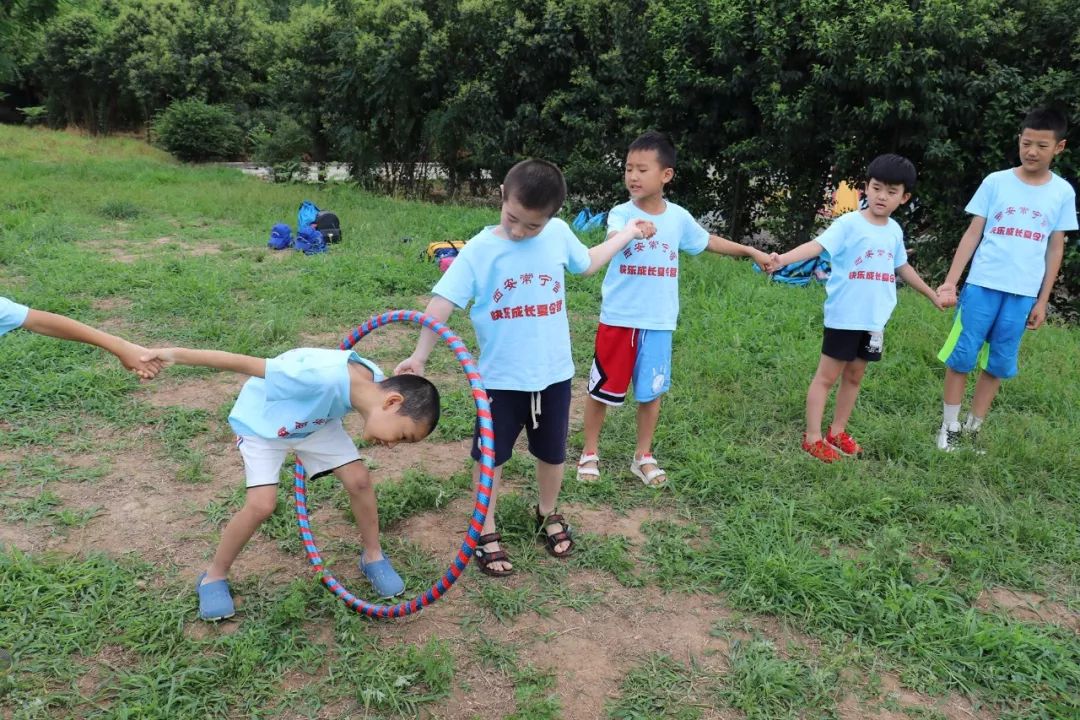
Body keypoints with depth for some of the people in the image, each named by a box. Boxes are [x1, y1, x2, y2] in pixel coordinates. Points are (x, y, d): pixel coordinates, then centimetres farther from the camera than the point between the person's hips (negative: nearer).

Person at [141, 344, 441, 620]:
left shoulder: (377, 385, -22)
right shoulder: (322, 377, -45)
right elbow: (247, 364, -38)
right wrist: (180, 355, -34)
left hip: (316, 419, 6)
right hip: (262, 422, -5)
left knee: (359, 479, -5)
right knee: (261, 505, -17)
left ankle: (372, 556, 18)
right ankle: (214, 577, 8)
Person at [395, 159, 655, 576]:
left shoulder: (559, 234, -5)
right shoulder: (479, 250, -16)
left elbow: (586, 263, 16)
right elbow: (443, 303, -19)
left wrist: (629, 233, 23)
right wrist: (420, 356, -25)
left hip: (553, 373, 3)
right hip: (501, 377, -3)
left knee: (552, 452, 19)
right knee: (490, 456, 10)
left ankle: (548, 516, 43)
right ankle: (486, 534, 27)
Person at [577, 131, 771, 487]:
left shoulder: (678, 217, 1)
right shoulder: (621, 213, -11)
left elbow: (707, 241, 19)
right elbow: (615, 238, -35)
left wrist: (751, 251, 25)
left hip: (659, 322, 3)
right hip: (618, 319, -3)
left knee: (651, 391, 12)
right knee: (602, 388, 7)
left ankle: (643, 457, 28)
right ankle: (590, 453, 24)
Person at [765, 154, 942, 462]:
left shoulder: (894, 230, 8)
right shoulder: (849, 223, -12)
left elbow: (902, 267, 24)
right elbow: (817, 245, -28)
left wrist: (932, 295, 35)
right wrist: (783, 259, -46)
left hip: (875, 320, 6)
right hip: (844, 317, -6)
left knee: (854, 376, 15)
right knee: (827, 376, 1)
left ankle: (837, 432, 29)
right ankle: (812, 438, 8)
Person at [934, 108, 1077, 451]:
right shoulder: (995, 181, 0)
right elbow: (973, 234, 1)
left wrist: (1043, 300, 6)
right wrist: (950, 281, -6)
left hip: (1023, 293, 2)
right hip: (982, 285, -1)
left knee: (999, 363, 7)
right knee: (962, 355, -1)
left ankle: (974, 428, 19)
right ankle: (950, 426, 12)